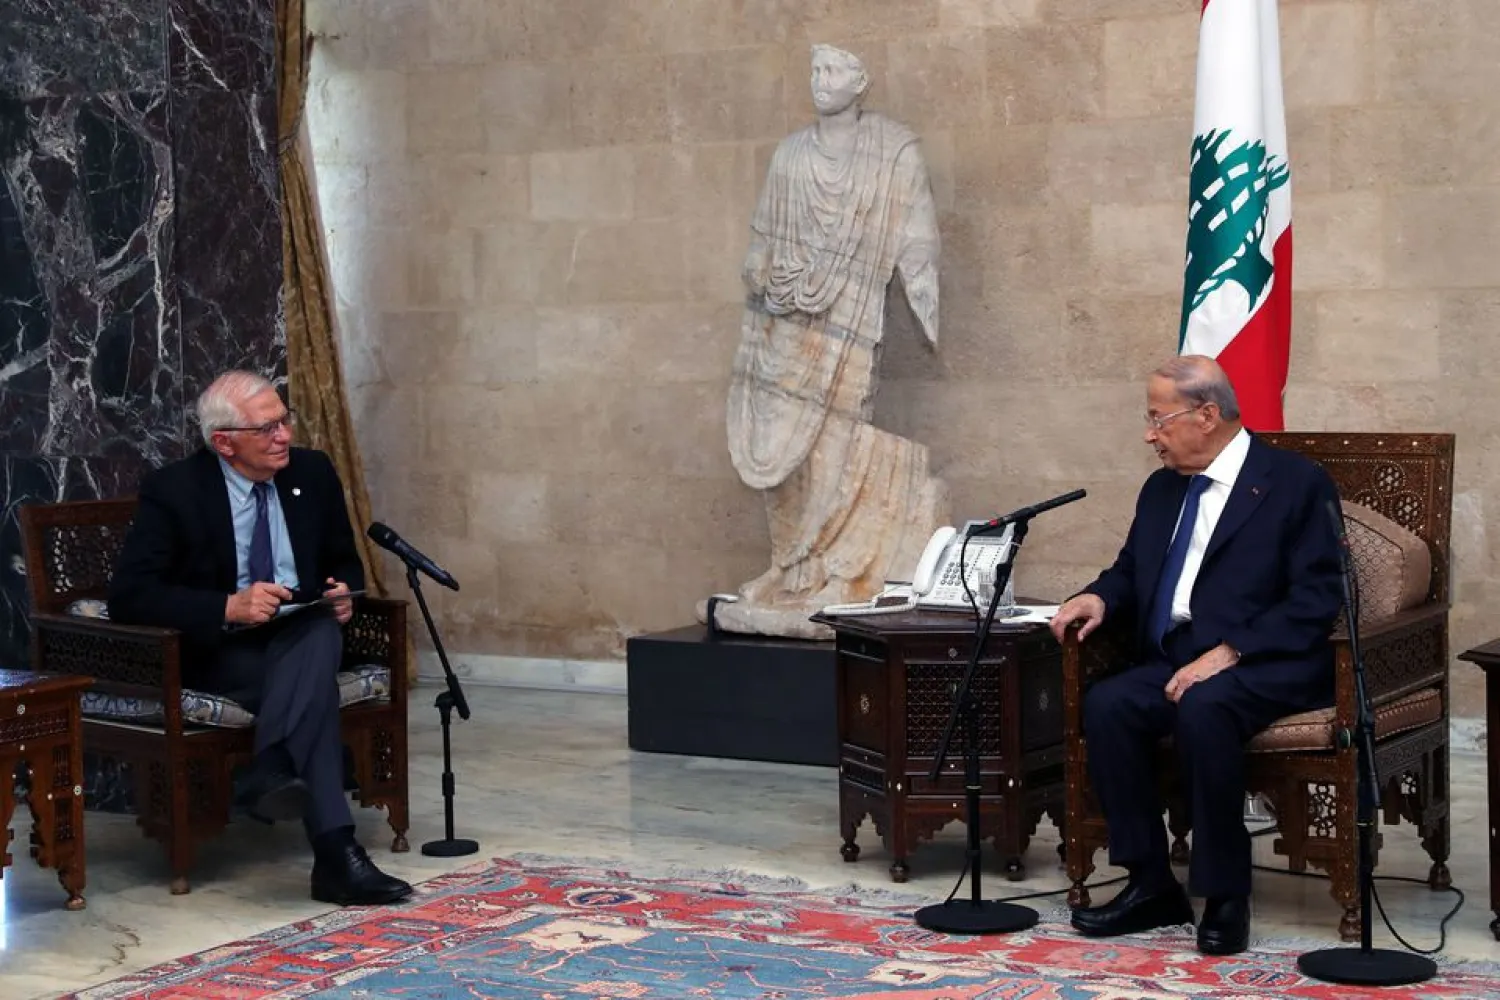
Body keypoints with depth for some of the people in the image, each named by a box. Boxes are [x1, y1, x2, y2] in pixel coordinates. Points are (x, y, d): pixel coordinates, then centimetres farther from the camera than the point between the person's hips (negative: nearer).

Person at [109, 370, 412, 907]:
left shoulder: (313, 472, 5)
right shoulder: (174, 489, -9)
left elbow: (345, 562, 19)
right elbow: (128, 595, -16)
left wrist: (342, 592, -8)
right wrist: (228, 608, -29)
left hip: (303, 636, 4)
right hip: (217, 652, -4)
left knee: (322, 635, -34)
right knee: (314, 685, -34)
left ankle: (269, 774, -48)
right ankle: (336, 853, -43)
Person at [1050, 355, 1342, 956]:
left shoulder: (1298, 483, -4)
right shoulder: (1162, 489, 18)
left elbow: (1318, 598, -12)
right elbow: (1132, 572, 27)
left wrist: (1230, 653, -22)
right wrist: (1100, 597, 2)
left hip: (1271, 665, -6)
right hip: (1176, 661, 6)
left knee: (1203, 708, -36)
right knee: (1105, 704, -23)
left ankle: (1226, 895, -22)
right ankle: (1151, 885, -14)